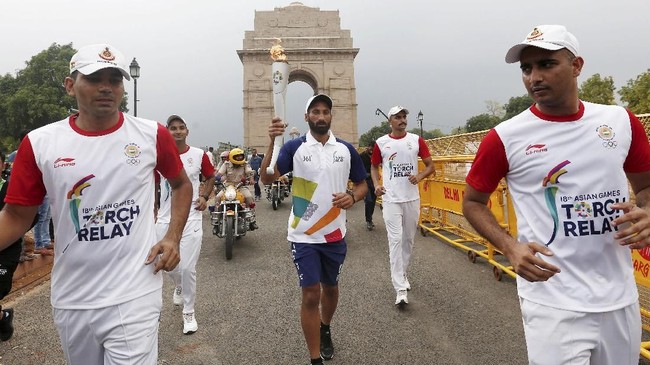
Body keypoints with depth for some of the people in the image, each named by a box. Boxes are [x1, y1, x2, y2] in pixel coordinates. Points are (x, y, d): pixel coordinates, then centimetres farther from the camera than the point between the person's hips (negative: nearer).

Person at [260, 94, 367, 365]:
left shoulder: (346, 149, 2)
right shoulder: (294, 147, -6)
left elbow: (362, 184, 10)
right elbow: (267, 178, -17)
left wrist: (352, 196, -12)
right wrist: (273, 142, -29)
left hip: (335, 234, 3)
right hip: (304, 235, -3)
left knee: (330, 287, 21)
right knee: (311, 294, -2)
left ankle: (325, 330, 49)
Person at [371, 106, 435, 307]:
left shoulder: (417, 140, 3)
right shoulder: (381, 143, 0)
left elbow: (430, 165, 6)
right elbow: (374, 166, 12)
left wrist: (419, 176, -14)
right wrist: (376, 184, -6)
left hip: (412, 198, 3)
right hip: (391, 199, -2)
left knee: (409, 239, 13)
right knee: (395, 239, -9)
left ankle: (402, 274, 35)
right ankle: (401, 289, -7)